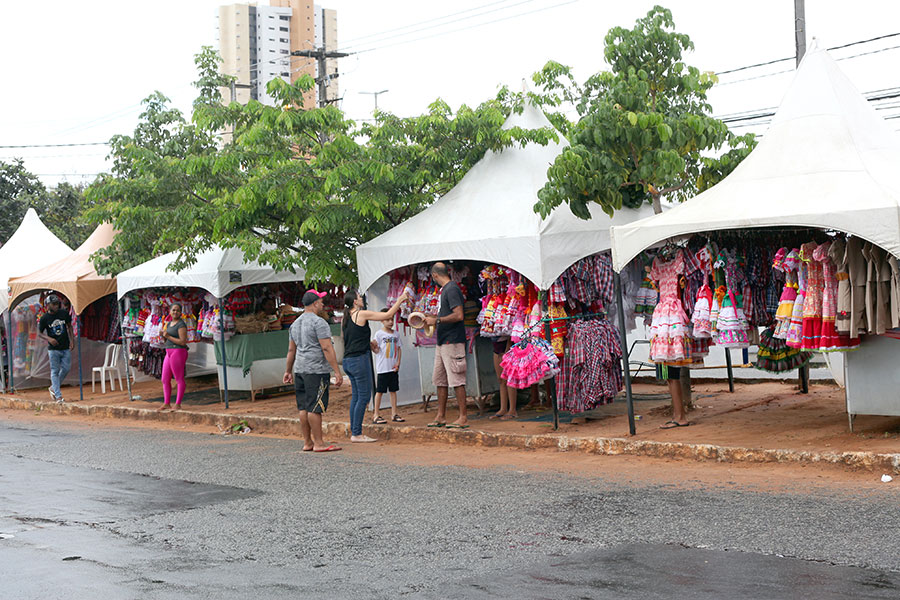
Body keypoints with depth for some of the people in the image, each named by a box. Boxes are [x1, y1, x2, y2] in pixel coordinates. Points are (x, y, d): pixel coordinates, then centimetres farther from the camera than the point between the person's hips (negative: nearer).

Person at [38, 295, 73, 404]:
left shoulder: (64, 313, 1)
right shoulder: (44, 318, -7)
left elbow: (69, 326, 13)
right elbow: (39, 333, 1)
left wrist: (72, 339, 4)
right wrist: (49, 339, -18)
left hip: (66, 348, 3)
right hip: (53, 349, -3)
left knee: (66, 368, 3)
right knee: (55, 371, -2)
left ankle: (53, 388, 24)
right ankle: (58, 396, -1)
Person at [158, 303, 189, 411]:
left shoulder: (181, 325, -9)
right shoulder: (169, 324, 17)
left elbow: (183, 342, -16)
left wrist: (168, 336, -14)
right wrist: (162, 335, 1)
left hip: (178, 352, -9)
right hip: (169, 353, 9)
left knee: (179, 379, -3)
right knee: (165, 379, 9)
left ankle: (178, 404, 0)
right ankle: (167, 403, 14)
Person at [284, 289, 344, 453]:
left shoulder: (295, 323, 16)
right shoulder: (319, 322, -10)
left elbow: (291, 350, 22)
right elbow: (327, 348, -15)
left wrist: (288, 371, 29)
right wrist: (337, 372, -16)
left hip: (300, 370, 8)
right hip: (316, 370, -8)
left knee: (304, 407, 9)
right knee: (315, 408, -7)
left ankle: (307, 442, 13)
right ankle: (318, 443, -5)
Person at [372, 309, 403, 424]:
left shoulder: (396, 334, 9)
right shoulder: (379, 334, -5)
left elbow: (399, 349, 13)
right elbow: (377, 351, -8)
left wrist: (398, 363, 2)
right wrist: (373, 346, -30)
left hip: (393, 368, 5)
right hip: (382, 368, -5)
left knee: (393, 390, 8)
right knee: (380, 391, -1)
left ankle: (394, 414, 13)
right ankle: (376, 415, 4)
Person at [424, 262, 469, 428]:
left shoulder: (452, 289, -14)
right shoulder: (444, 290, 17)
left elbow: (458, 315, -22)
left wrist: (436, 320, -17)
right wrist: (430, 316, 22)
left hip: (453, 341, -10)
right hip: (442, 342, 10)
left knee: (456, 380, -7)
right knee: (439, 380, 13)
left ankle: (463, 418, -4)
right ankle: (441, 416, 20)